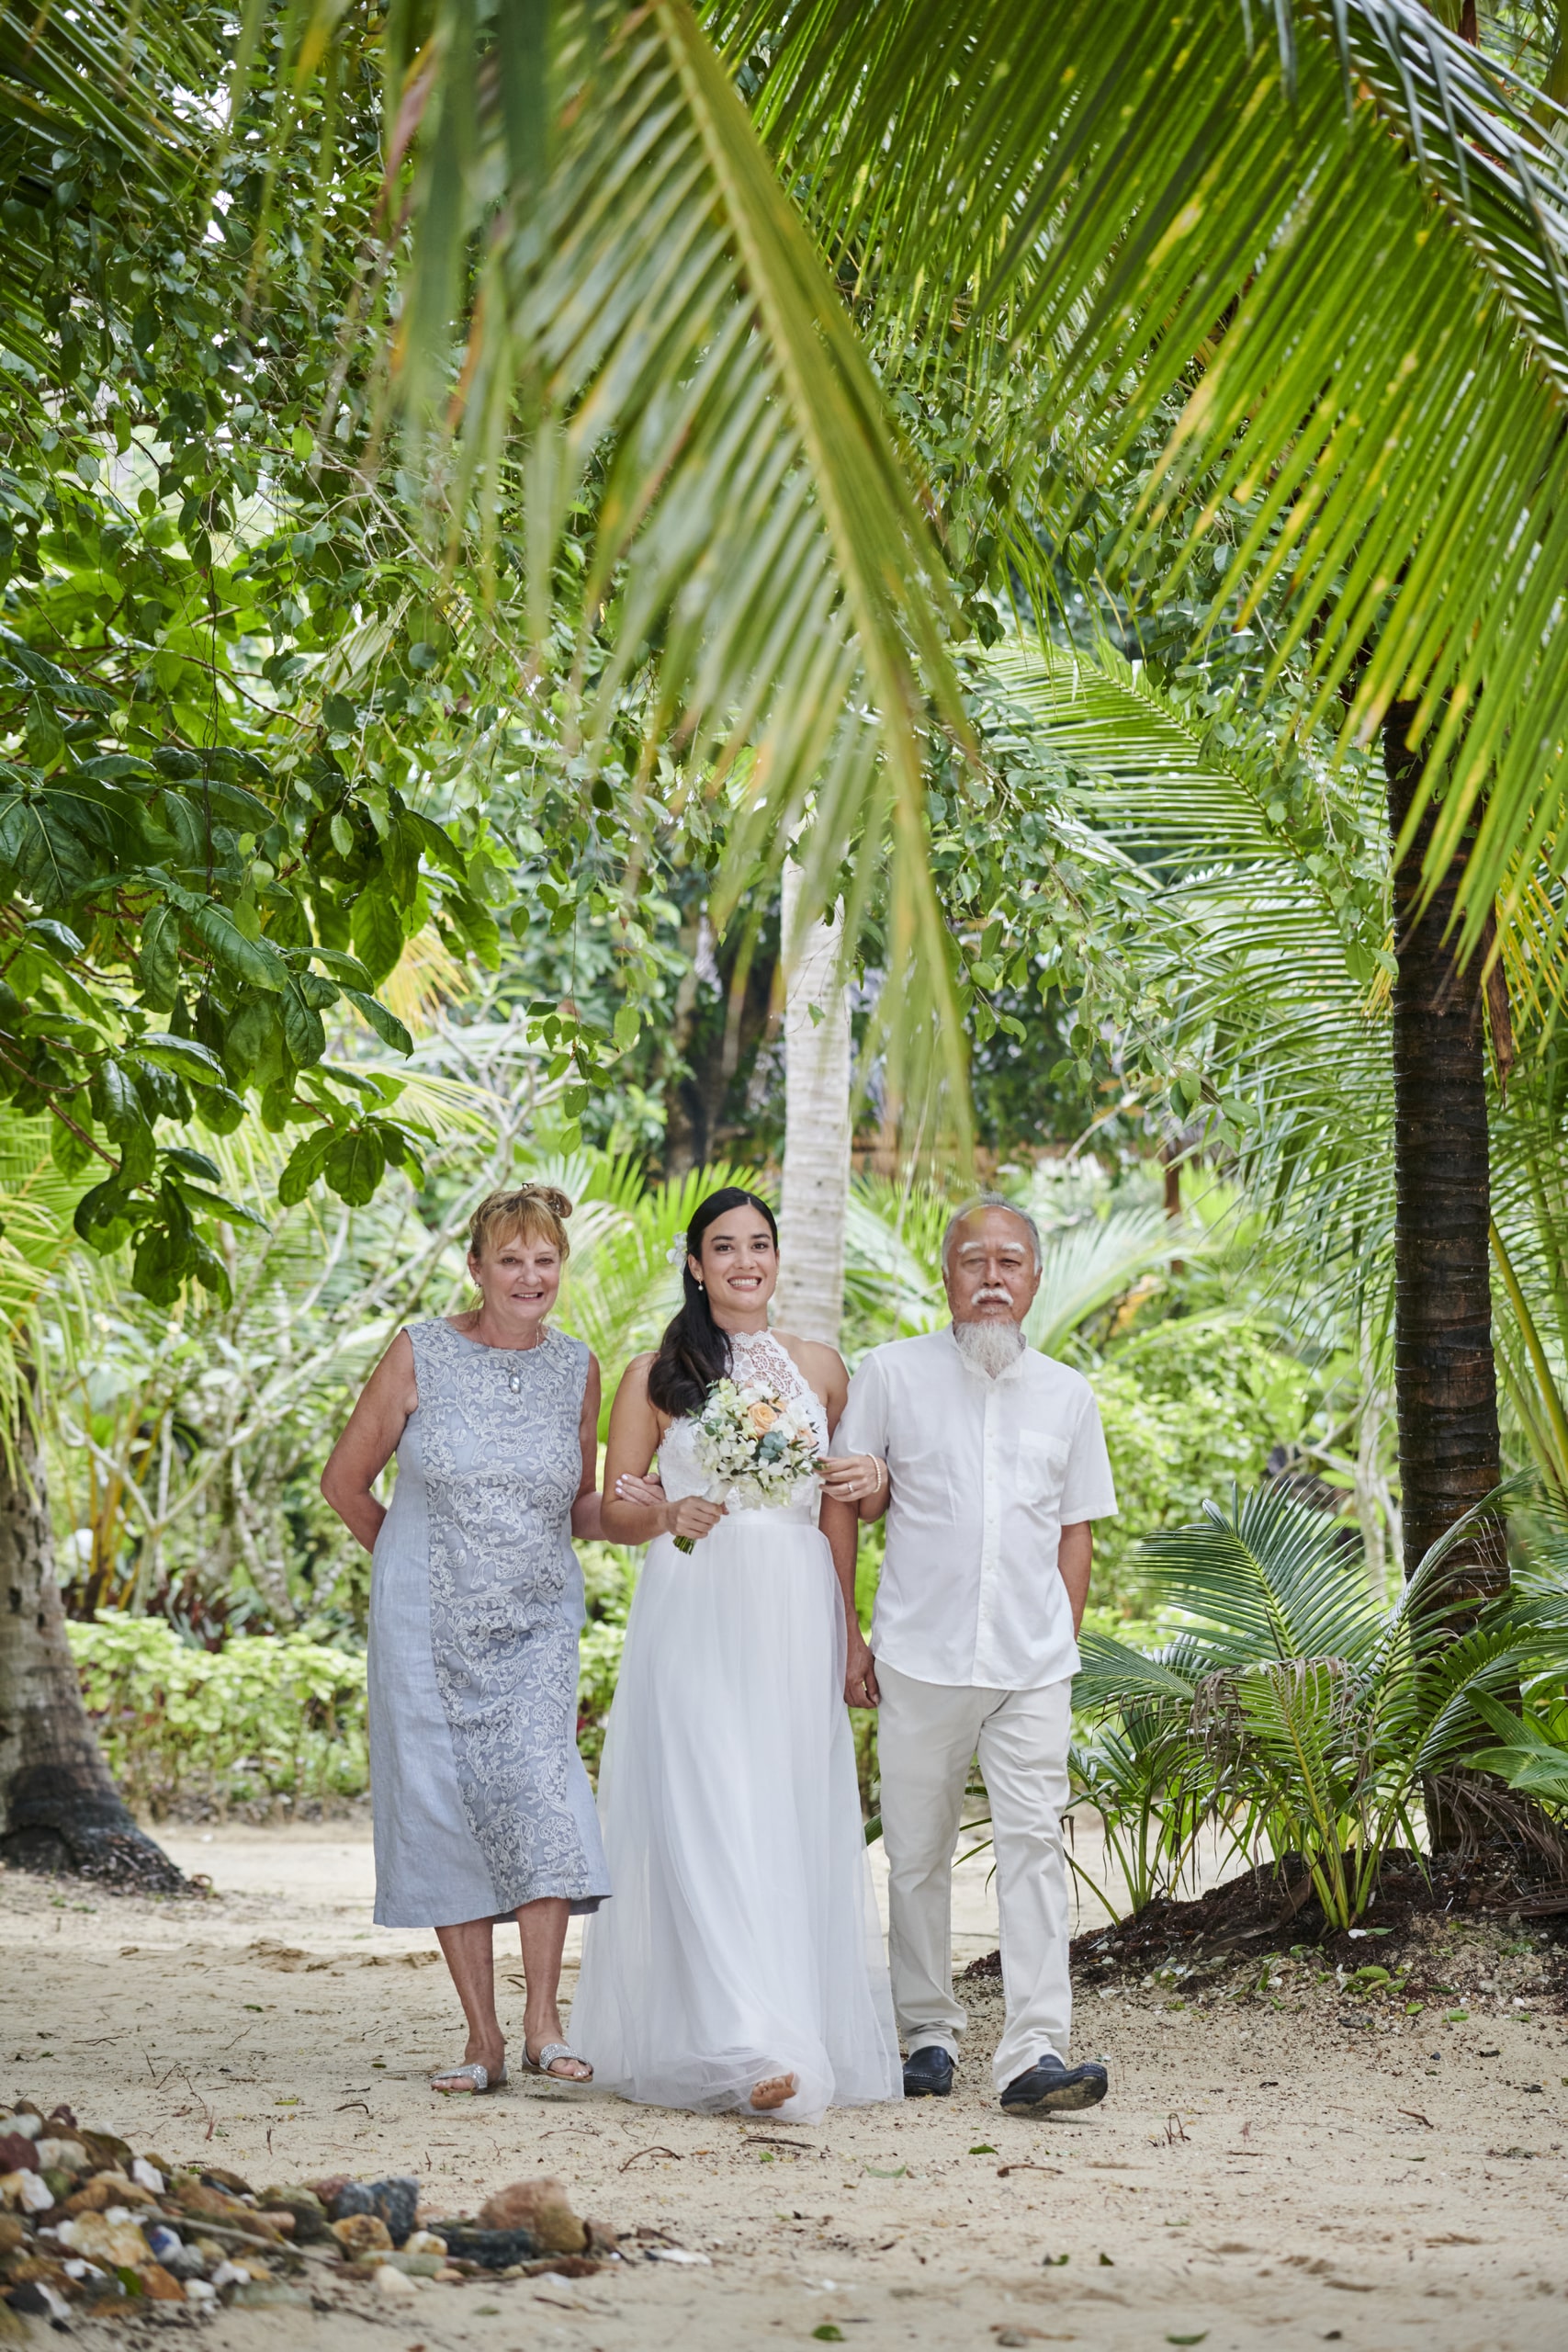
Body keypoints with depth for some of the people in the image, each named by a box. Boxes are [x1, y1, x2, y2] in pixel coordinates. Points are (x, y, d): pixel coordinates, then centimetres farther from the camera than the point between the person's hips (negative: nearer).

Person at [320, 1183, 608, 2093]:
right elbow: (347, 1479, 6)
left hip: (536, 1625, 1)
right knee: (446, 1808, -2)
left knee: (540, 1788, -16)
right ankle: (484, 2039, 5)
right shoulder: (422, 1354, -3)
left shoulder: (577, 1368, 6)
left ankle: (544, 2022, -10)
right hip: (428, 1625, -1)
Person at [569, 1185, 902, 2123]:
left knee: (795, 1824, 1)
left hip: (795, 1620, 3)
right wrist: (671, 1516, -16)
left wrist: (851, 1628, 12)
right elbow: (615, 1512, 5)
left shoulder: (820, 1370, 12)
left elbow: (838, 1509, 15)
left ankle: (812, 2032, 10)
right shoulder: (655, 1377, 5)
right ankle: (744, 2049, -19)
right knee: (706, 1820, -13)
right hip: (693, 1614, -3)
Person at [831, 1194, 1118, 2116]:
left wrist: (1065, 1647, 9)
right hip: (920, 1659, -1)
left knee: (1035, 1842, -9)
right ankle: (930, 2033, 19)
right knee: (918, 1853, 6)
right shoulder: (893, 1374, 4)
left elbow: (1077, 1530, 16)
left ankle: (1036, 2051, -13)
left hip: (1032, 1665, 1)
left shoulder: (1067, 1393, 11)